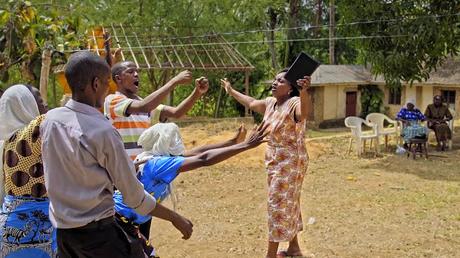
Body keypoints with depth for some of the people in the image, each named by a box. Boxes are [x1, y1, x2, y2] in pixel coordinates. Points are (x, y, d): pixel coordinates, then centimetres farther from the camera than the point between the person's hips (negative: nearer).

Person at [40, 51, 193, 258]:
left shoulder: (50, 119, -1)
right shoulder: (104, 132, -19)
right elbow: (135, 198, -14)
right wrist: (175, 219, -1)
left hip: (61, 232, 7)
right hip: (96, 233, -7)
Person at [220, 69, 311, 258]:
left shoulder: (294, 103, -20)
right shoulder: (270, 103, 6)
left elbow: (303, 114, -45)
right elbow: (251, 103, 26)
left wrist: (304, 92, -65)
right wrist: (231, 92, 38)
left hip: (290, 163, -9)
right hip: (275, 163, 9)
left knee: (279, 205, -3)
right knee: (287, 205, 17)